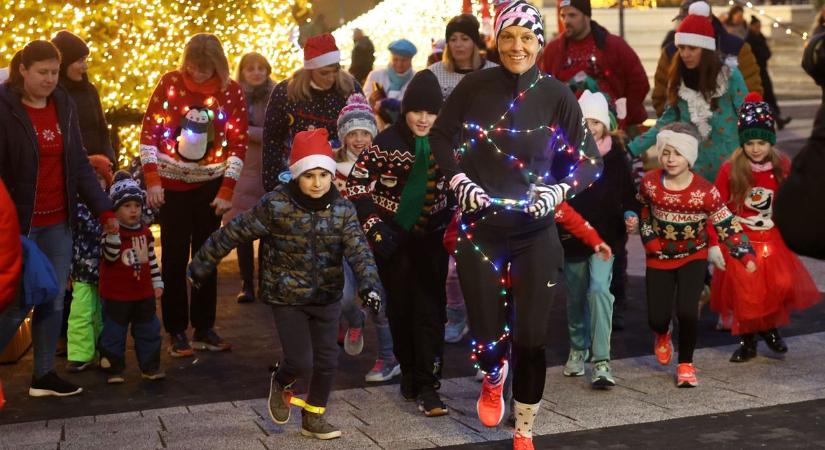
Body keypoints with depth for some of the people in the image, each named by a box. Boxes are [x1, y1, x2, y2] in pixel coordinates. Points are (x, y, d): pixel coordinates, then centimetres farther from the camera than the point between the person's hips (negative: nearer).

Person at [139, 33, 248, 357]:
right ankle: (176, 331, 12)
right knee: (174, 258, 3)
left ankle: (204, 328, 19)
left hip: (210, 185, 2)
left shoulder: (231, 91, -6)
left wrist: (226, 191, -7)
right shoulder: (169, 83, -8)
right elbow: (149, 131, -7)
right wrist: (151, 180, -12)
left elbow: (238, 143, -4)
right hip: (172, 184, -1)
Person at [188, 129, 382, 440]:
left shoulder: (342, 209, -7)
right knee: (301, 363, -7)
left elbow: (358, 249, -18)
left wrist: (369, 285, -36)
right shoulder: (276, 205, -16)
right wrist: (201, 265, -3)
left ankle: (313, 417, 29)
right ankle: (281, 384, 29)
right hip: (287, 298, -3)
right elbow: (233, 233, -8)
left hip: (327, 297, 3)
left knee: (327, 361, 6)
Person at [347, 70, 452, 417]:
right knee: (400, 306, 6)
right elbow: (357, 185, -8)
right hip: (393, 237, -2)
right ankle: (408, 373, 25)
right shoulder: (386, 142, -9)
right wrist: (374, 226, -14)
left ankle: (427, 386, -4)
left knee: (429, 307, -6)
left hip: (431, 236, 2)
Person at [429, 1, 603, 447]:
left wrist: (557, 191, -15)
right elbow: (440, 136, 9)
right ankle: (493, 379, 39)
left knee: (531, 339, 1)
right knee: (487, 336, 1)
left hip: (536, 232, 0)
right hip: (481, 229, 0)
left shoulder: (557, 95, -6)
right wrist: (458, 180, -6)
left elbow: (591, 161, 1)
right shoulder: (473, 87, -6)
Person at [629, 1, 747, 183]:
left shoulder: (730, 76, -9)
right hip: (694, 166, 3)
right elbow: (667, 122, 6)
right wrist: (631, 149, -2)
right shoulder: (678, 80, 3)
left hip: (729, 164, -3)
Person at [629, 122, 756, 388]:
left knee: (687, 311, -18)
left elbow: (727, 224, -14)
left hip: (693, 257, -1)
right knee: (656, 318, -2)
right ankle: (663, 335, 40)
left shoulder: (704, 191, -20)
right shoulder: (650, 183, -14)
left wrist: (745, 254, -21)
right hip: (659, 257, 2)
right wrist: (648, 238, 0)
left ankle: (686, 365, 8)